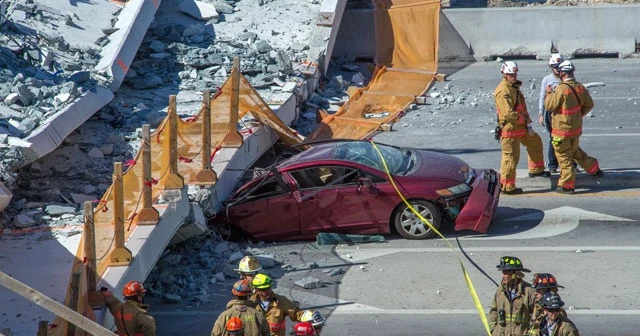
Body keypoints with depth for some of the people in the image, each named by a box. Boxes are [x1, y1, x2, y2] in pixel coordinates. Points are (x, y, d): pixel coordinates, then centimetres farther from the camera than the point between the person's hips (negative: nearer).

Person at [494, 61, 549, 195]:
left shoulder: (514, 87, 12)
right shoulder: (503, 91, -22)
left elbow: (522, 107, 17)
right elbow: (508, 113, -28)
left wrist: (528, 125, 8)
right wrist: (524, 119, -13)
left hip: (520, 127, 11)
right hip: (510, 129, -11)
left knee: (535, 141, 26)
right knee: (511, 157, -5)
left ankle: (536, 170, 41)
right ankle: (507, 187, 2)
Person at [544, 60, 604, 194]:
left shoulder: (561, 89, -24)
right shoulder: (580, 88, -1)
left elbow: (549, 106, -15)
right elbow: (589, 104, 9)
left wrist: (549, 93, 1)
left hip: (562, 129, -7)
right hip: (576, 128, 7)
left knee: (564, 157, 4)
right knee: (576, 151, 28)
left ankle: (567, 186, 10)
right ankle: (594, 169, 38)